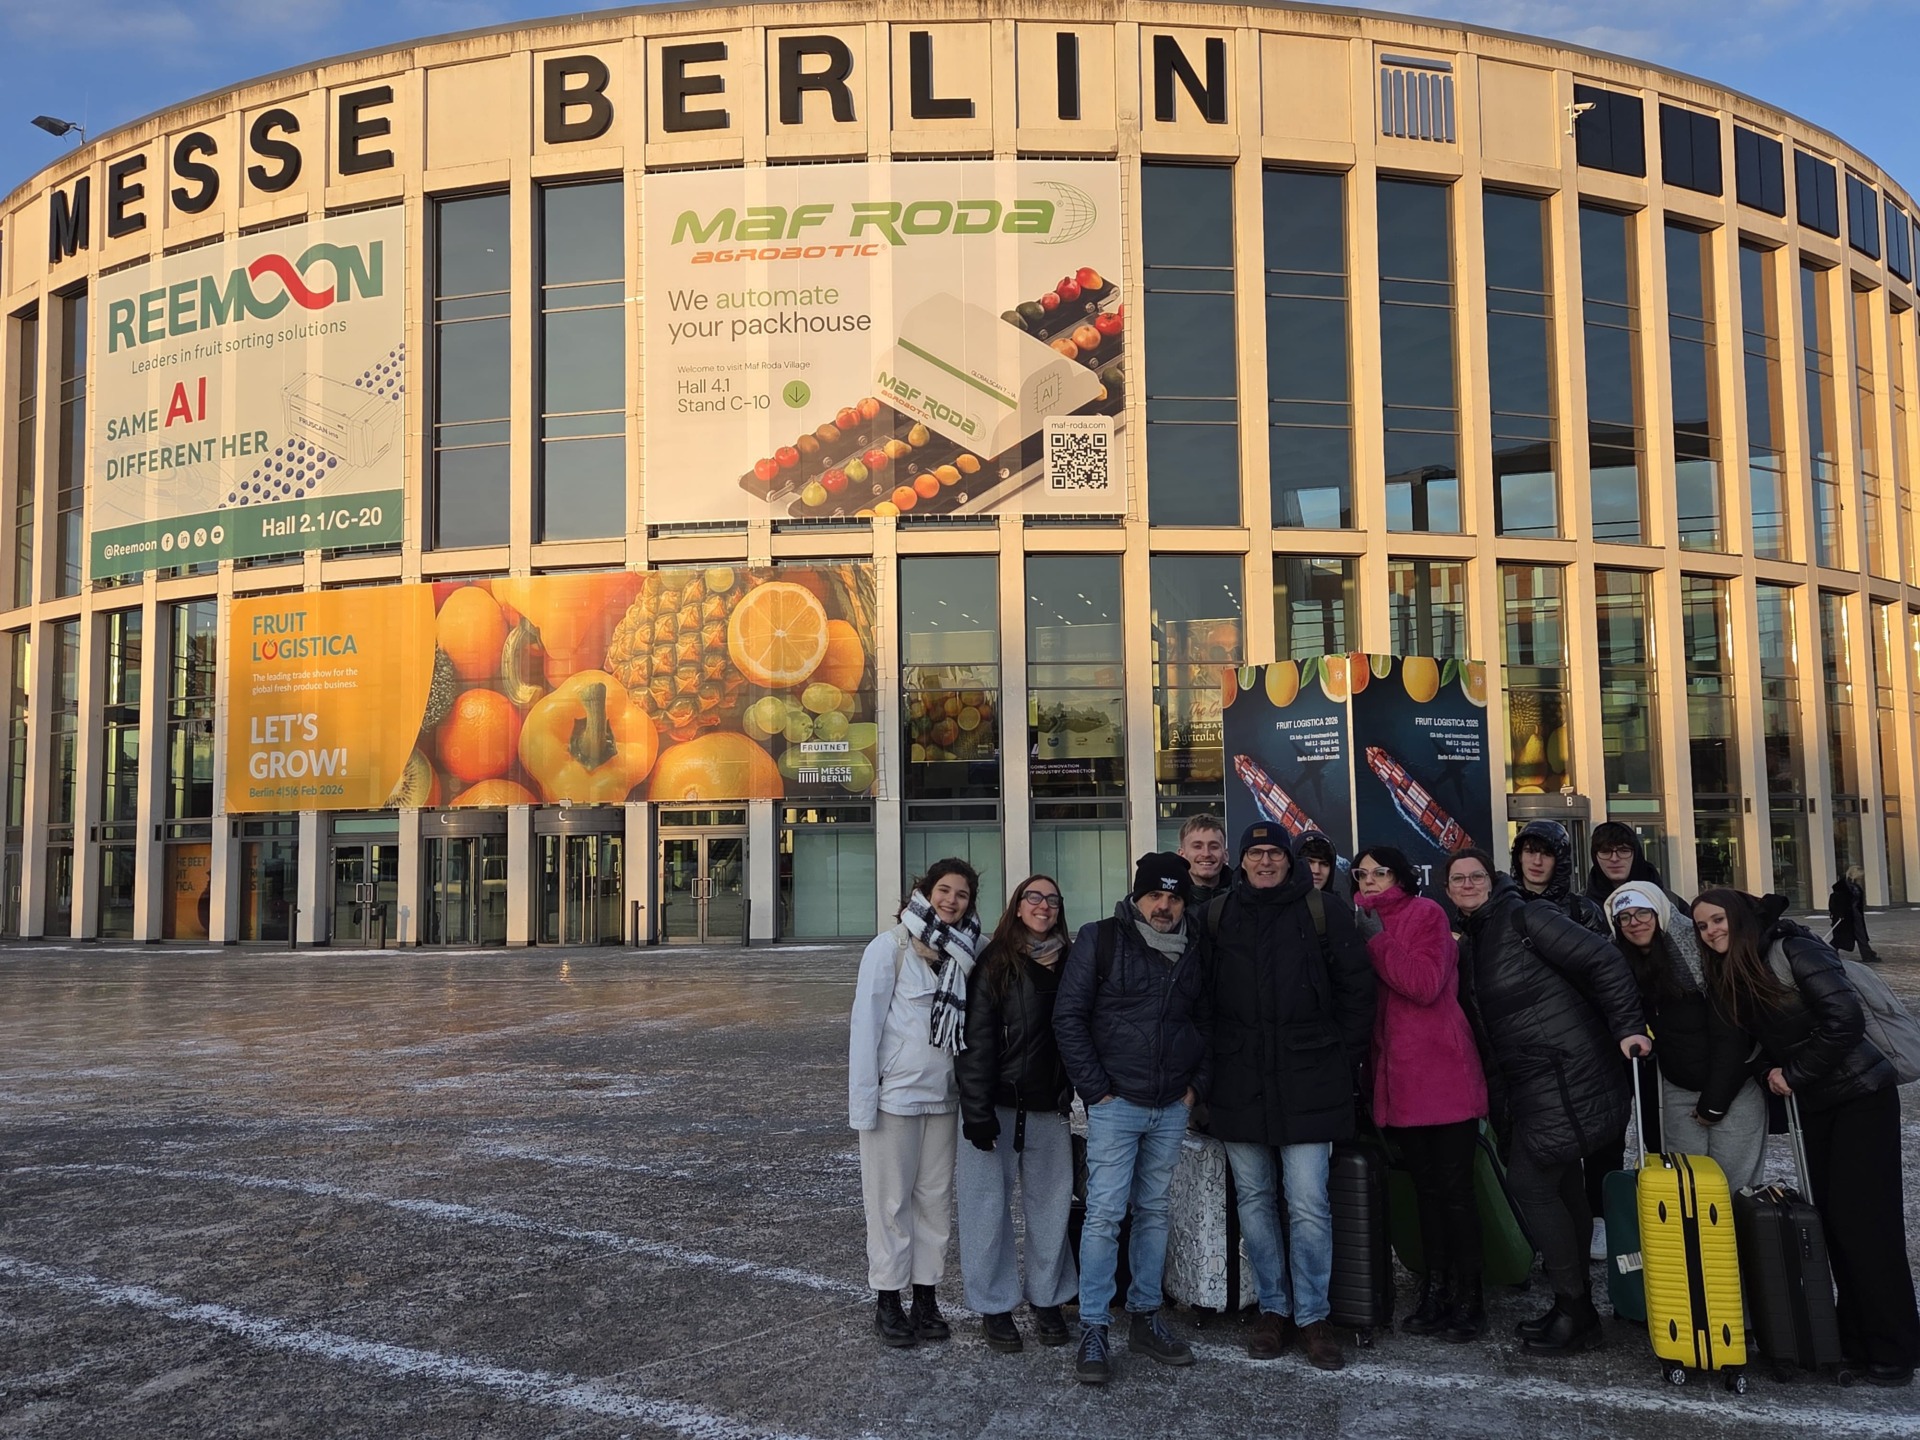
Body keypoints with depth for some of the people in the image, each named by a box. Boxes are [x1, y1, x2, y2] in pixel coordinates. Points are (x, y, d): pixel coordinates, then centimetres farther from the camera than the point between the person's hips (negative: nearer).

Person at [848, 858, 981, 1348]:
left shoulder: (966, 954, 4)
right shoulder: (890, 947, -10)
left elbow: (973, 1026, 9)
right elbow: (865, 1022, -10)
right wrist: (862, 1100, -13)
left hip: (943, 1096, 5)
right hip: (894, 1093, -4)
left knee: (935, 1198, 10)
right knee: (891, 1199, 4)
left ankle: (926, 1297, 21)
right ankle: (887, 1303, 15)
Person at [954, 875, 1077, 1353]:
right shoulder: (995, 963, -6)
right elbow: (976, 1039, -10)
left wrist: (1074, 1095, 6)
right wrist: (977, 1111, -14)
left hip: (1050, 1109, 4)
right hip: (996, 1106, -4)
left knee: (1050, 1204, 9)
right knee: (990, 1204, 2)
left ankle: (1047, 1300, 25)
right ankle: (995, 1306, 16)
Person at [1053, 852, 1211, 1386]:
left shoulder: (1194, 949, 7)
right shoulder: (1100, 940, -6)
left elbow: (1205, 1020, 17)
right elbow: (1069, 1017, -7)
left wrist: (1196, 1083, 6)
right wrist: (1095, 1088, -10)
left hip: (1172, 1107, 5)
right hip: (1116, 1103, -5)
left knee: (1154, 1211, 12)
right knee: (1104, 1213, -5)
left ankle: (1145, 1317, 23)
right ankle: (1093, 1331, 2)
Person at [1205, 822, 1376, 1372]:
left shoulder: (1324, 913, 0)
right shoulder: (1216, 918, 6)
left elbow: (1357, 992, 3)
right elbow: (1199, 996, 12)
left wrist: (1345, 1063, 1)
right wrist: (1210, 1063, 6)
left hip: (1308, 1084, -2)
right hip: (1239, 1084, 3)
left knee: (1309, 1206, -2)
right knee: (1254, 1201, 10)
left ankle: (1312, 1316, 12)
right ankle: (1273, 1309, 23)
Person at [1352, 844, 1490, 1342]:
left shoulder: (1425, 913, -3)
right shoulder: (1364, 922, 15)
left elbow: (1427, 985, -16)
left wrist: (1377, 941, -16)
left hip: (1442, 1074, -6)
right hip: (1399, 1078, 6)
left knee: (1454, 1188, -1)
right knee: (1426, 1188, 13)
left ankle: (1467, 1298, 9)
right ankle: (1434, 1294, 20)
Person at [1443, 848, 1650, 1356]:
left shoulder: (1525, 918, -10)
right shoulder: (1468, 943, 15)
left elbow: (1604, 961, -14)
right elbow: (1477, 1022, 20)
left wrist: (1628, 1026, -18)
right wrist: (1495, 1089, 15)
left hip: (1566, 1076, -8)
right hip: (1528, 1084, 8)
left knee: (1530, 1181, -10)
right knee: (1559, 1185, 13)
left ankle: (1574, 1309, 1)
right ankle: (1574, 1307, 22)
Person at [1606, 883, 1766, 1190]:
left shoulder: (1702, 951, -18)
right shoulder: (1625, 966, 0)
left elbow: (1728, 1034, -17)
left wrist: (1714, 1102, -14)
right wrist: (1649, 1098, 3)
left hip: (1732, 1088, -5)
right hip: (1677, 1090, 5)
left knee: (1734, 1186, -1)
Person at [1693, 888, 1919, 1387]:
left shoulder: (1794, 950, -18)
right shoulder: (1730, 977, 6)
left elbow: (1846, 1019, -24)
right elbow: (1754, 1042, 14)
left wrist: (1794, 1074, -17)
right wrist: (1771, 1072, -5)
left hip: (1862, 1096, -8)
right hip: (1814, 1104, 8)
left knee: (1864, 1216, -6)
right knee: (1831, 1214, 8)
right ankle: (1856, 1336, 18)